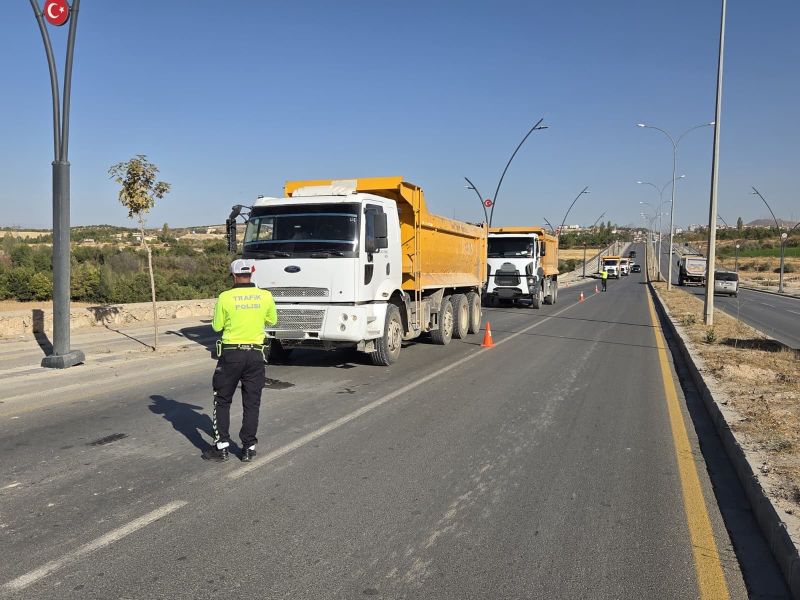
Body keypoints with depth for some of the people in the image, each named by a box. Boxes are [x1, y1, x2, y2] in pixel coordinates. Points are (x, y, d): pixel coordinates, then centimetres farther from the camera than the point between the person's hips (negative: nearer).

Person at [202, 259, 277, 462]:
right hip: (255, 355, 2)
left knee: (222, 401, 13)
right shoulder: (265, 296, -3)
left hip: (231, 354, -2)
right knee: (251, 403, 10)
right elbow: (272, 320, 12)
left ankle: (221, 447, 14)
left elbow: (217, 326, 0)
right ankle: (248, 448, 15)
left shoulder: (225, 297, -9)